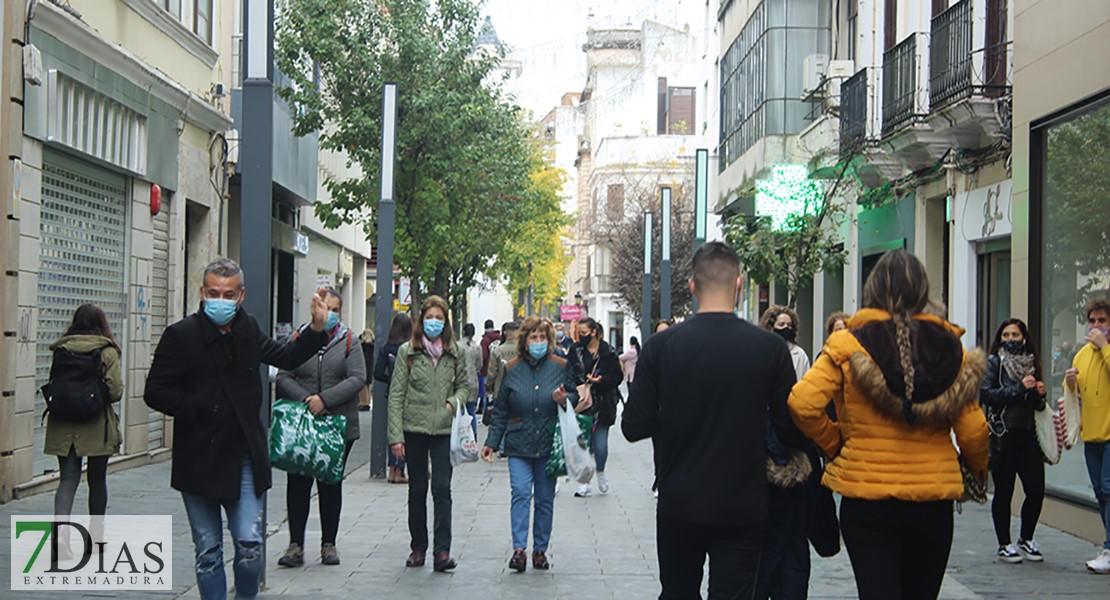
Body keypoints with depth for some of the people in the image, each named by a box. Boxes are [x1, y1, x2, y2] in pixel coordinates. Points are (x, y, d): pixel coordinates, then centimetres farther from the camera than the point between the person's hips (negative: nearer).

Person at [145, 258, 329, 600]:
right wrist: (198, 408, -17)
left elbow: (284, 358, 23)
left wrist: (317, 329, 12)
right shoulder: (181, 335, -7)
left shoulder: (248, 330, 8)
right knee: (208, 552, 8)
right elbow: (155, 392, -9)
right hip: (199, 460, -3)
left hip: (244, 459, 3)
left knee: (250, 545, -2)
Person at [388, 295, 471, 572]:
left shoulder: (455, 352, 6)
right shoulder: (407, 351, 1)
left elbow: (465, 385, 15)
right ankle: (418, 547, 21)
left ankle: (442, 550, -9)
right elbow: (396, 395, -1)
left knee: (442, 488, -8)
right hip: (414, 428, 0)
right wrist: (396, 435, -7)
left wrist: (455, 401, -8)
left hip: (444, 429, 0)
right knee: (417, 490, 9)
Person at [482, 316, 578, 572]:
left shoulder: (560, 367, 2)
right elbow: (500, 411, 8)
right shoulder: (512, 369, 4)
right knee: (520, 494, -12)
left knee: (545, 499, 6)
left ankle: (540, 549, 15)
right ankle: (519, 549, -14)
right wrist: (491, 442, 4)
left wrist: (565, 400, -12)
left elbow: (576, 396, 12)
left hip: (549, 445, 1)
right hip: (518, 444, -1)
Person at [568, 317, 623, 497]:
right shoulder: (575, 351, 5)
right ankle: (585, 482, 11)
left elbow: (617, 376, -2)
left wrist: (601, 380, -19)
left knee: (600, 445, 0)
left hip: (602, 406, -2)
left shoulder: (608, 353, -3)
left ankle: (601, 472, 30)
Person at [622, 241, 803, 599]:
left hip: (678, 506, 1)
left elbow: (633, 427, -6)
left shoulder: (661, 346, -8)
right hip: (743, 508, -1)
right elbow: (791, 430, -5)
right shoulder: (770, 348, -9)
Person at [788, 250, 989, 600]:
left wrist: (834, 445, 3)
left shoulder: (849, 343, -7)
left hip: (866, 498, -2)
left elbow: (802, 403, -16)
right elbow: (972, 430, -2)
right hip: (933, 499, 2)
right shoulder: (950, 347, -2)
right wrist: (979, 470, 19)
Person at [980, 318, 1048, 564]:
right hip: (1003, 436, -4)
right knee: (1003, 492, 1)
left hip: (1028, 434, 5)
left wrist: (1040, 393, 1)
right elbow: (985, 394, -14)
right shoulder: (993, 363, 1)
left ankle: (1026, 540, 19)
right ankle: (1004, 545, 13)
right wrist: (1019, 388, -18)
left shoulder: (1031, 362, 15)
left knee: (1036, 490, -1)